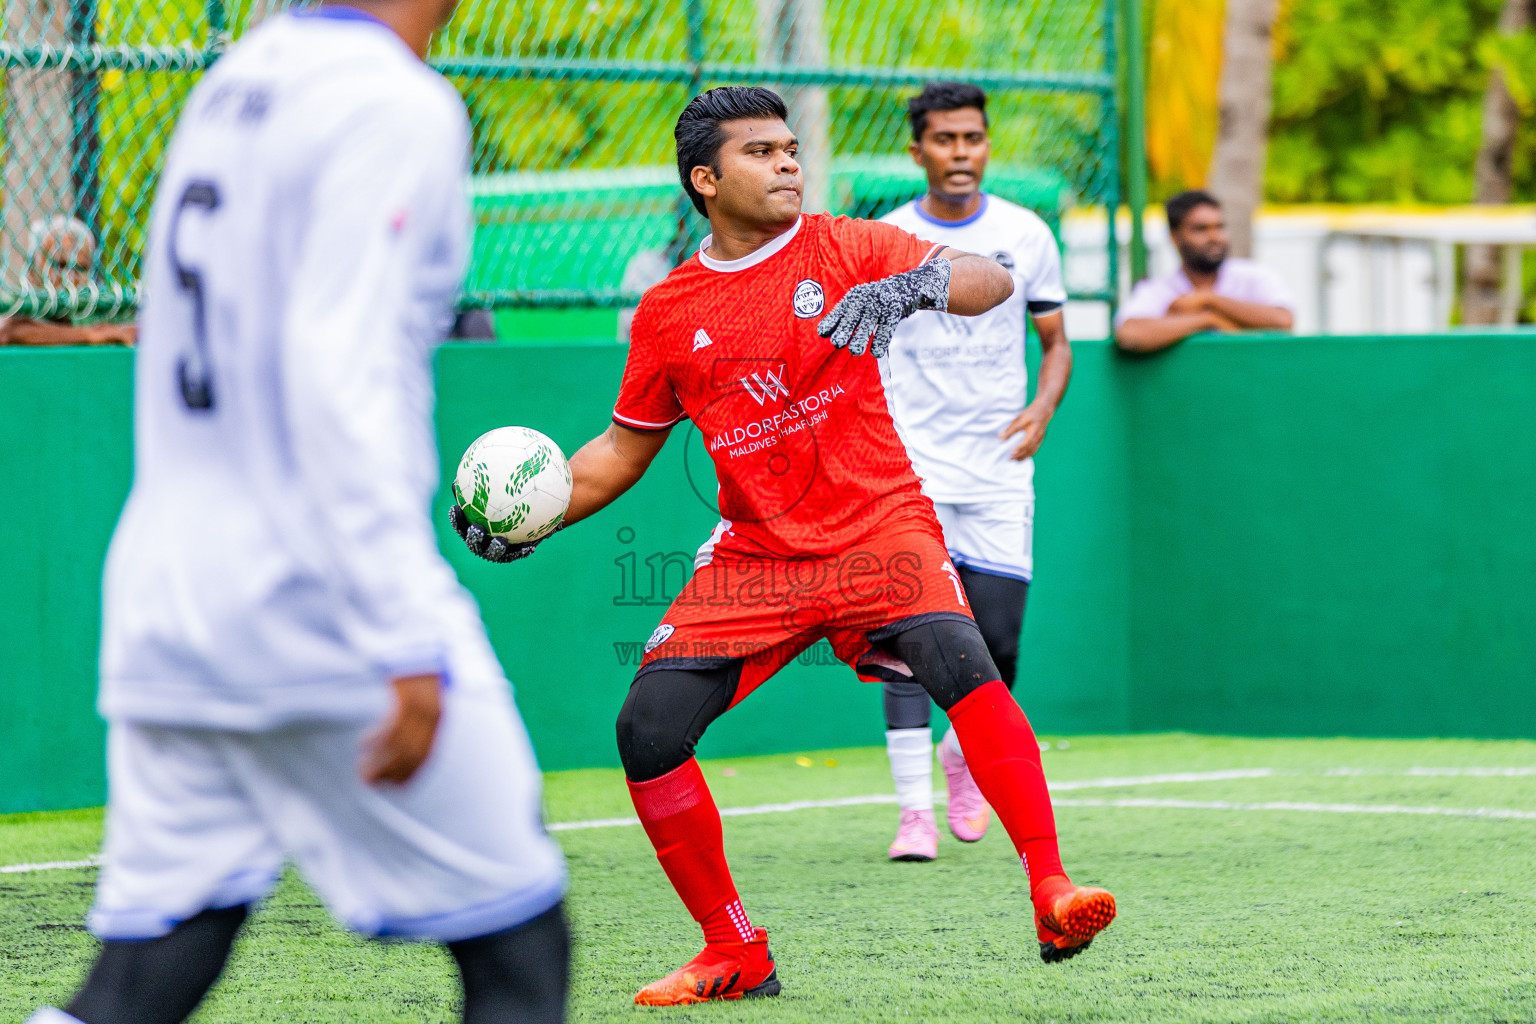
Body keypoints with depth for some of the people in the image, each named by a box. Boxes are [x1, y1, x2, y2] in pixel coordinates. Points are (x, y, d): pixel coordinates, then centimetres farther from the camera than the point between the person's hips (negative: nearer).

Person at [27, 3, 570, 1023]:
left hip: (163, 595, 8)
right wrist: (406, 645, -24)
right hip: (318, 597, -8)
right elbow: (336, 374, -21)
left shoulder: (230, 85, 14)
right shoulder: (397, 107, -11)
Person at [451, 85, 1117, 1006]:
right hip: (752, 557, 3)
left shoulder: (846, 249, -1)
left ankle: (1053, 896, -30)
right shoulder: (668, 315, 6)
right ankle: (736, 957, 7)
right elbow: (625, 448, 18)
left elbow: (991, 281, -12)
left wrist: (909, 287, -33)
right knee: (649, 728, -9)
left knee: (958, 660, -31)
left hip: (878, 531, -3)